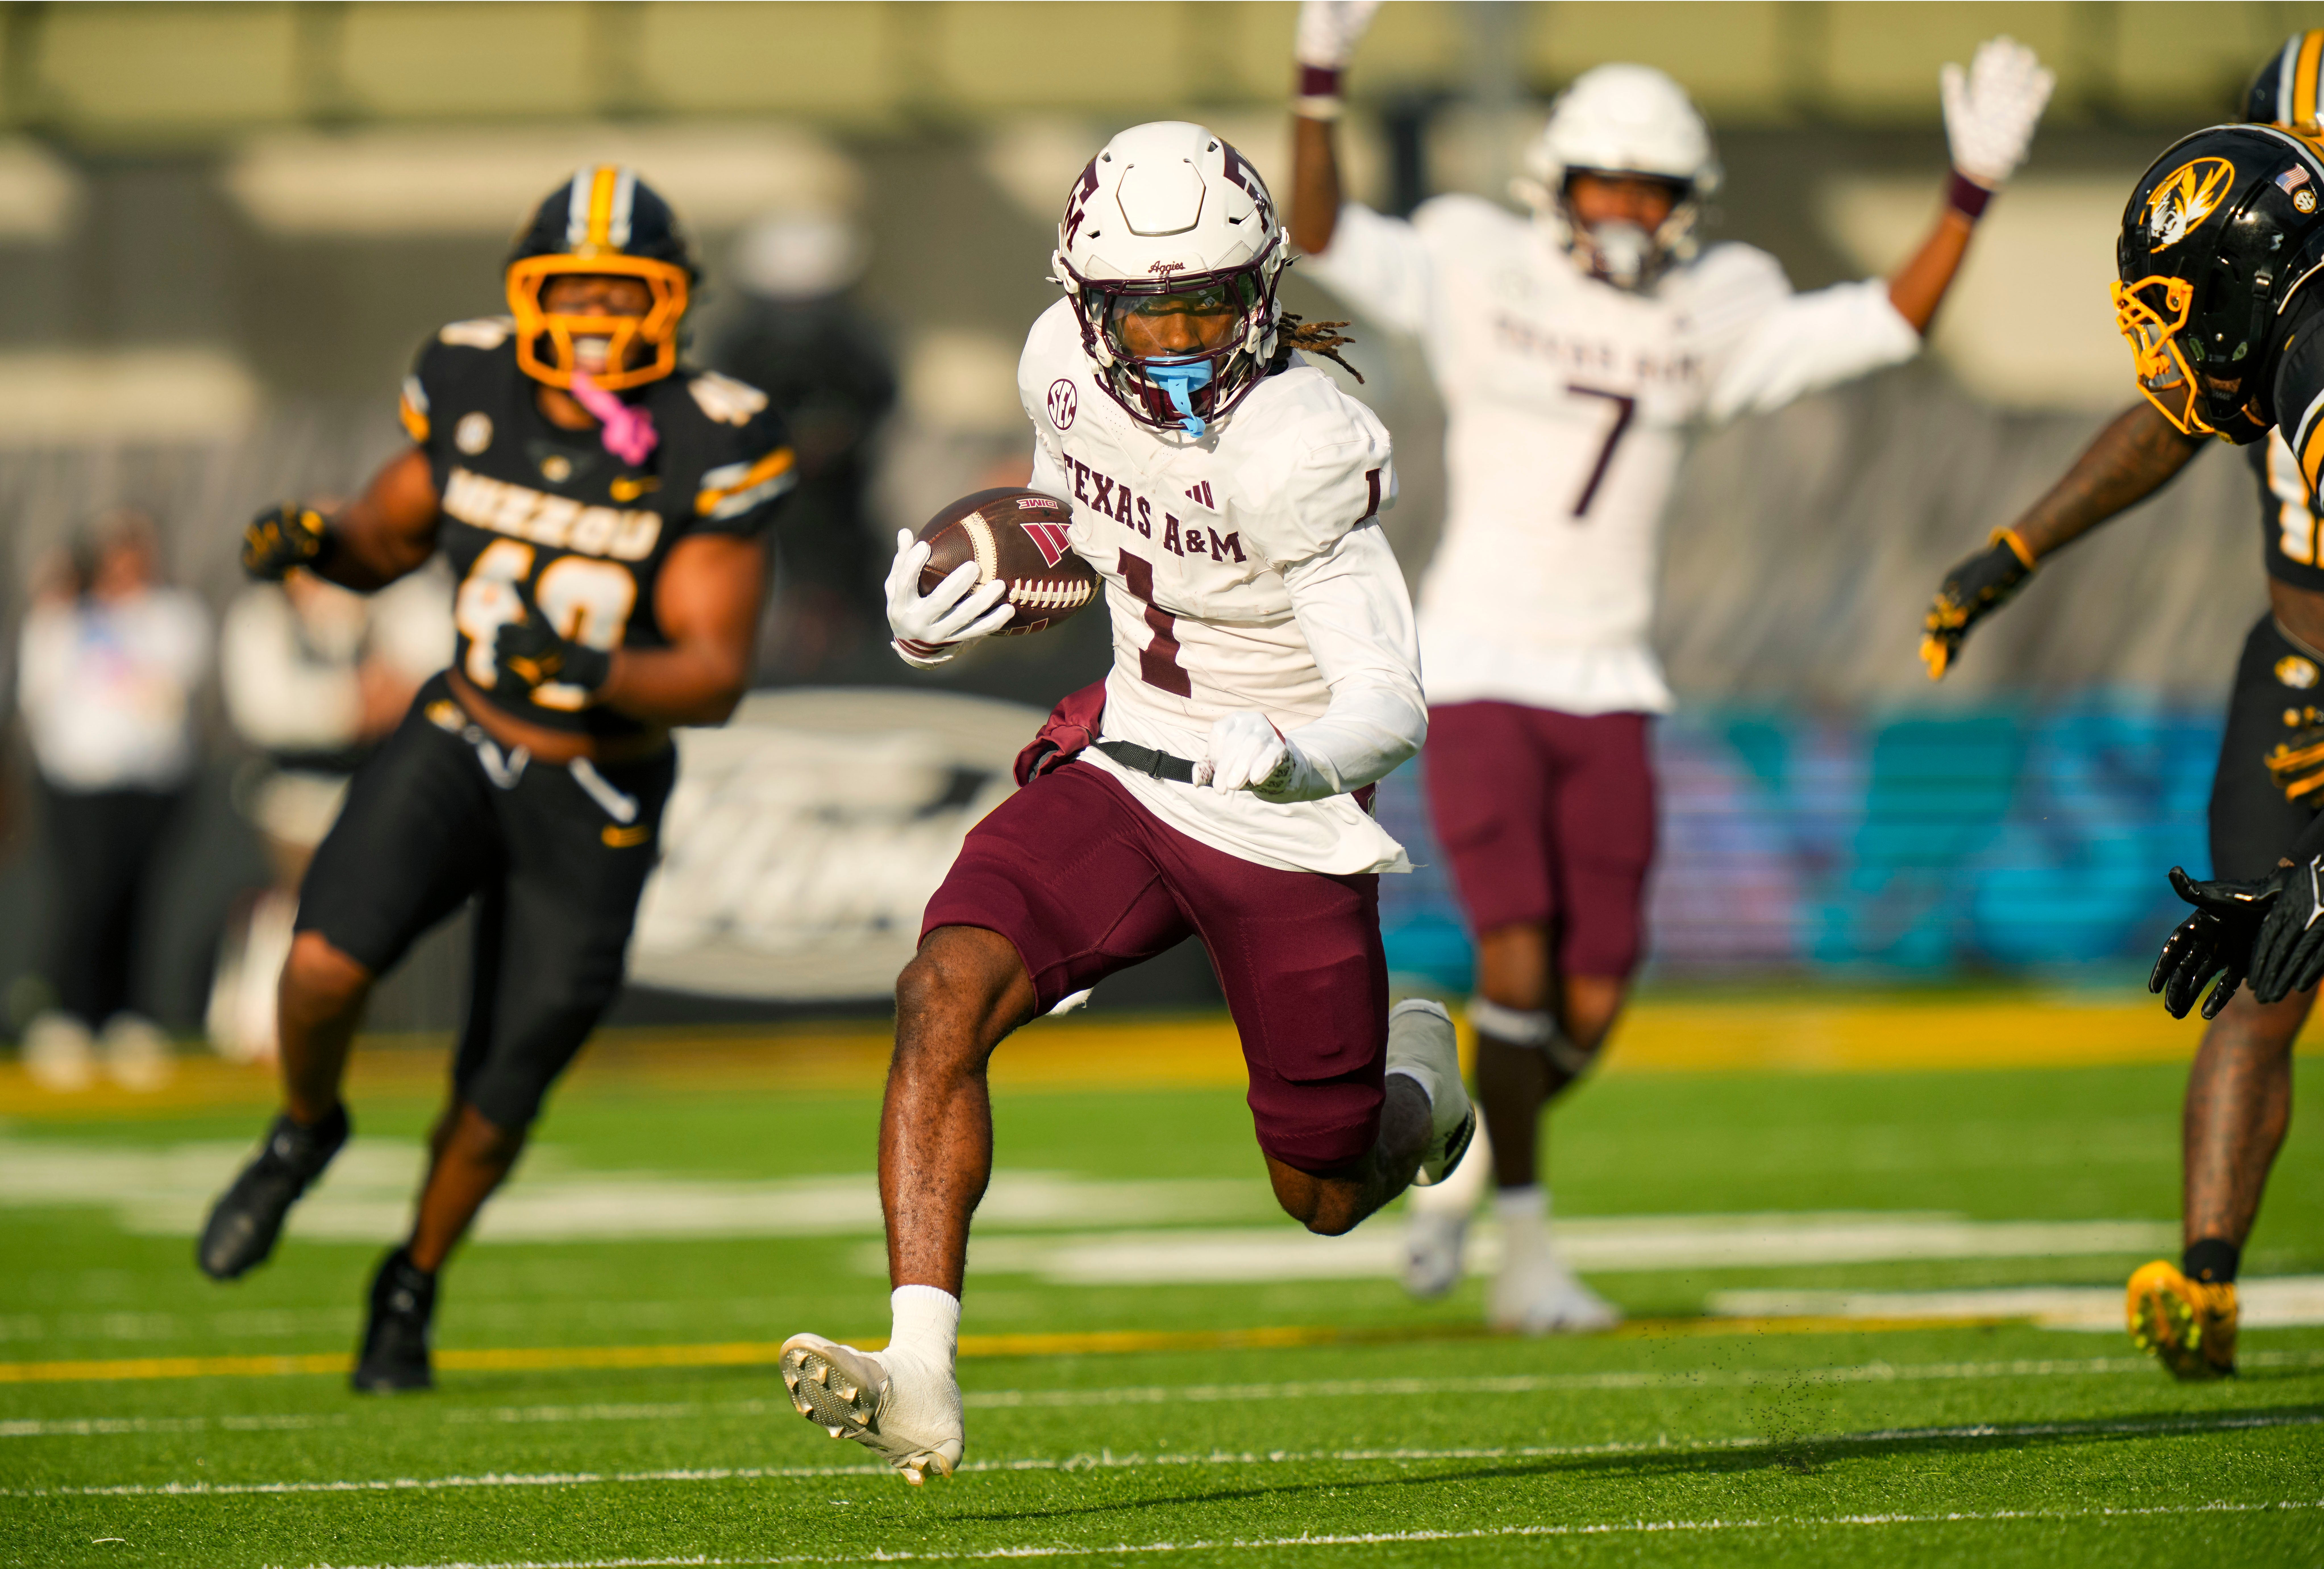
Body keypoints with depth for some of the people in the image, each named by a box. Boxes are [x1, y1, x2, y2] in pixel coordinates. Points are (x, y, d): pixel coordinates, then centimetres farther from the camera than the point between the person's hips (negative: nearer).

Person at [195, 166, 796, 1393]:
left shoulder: (708, 451, -17)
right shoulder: (474, 394, -8)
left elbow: (714, 678, -18)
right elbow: (388, 541, 9)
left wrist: (593, 676, -37)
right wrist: (316, 540, -14)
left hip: (594, 799, -1)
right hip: (456, 743, 1)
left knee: (501, 1091, 7)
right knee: (326, 966, -22)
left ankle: (415, 1283, 35)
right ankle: (306, 1130, 12)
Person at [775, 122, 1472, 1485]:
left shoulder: (1294, 450, -26)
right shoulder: (1068, 365, -7)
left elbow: (1393, 706, -29)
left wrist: (1292, 758, -51)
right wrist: (941, 617, -3)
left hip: (1285, 830, -4)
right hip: (1122, 774, 5)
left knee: (1327, 1195, 10)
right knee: (944, 1000, -23)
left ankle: (1417, 1077, 48)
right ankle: (921, 1380, -28)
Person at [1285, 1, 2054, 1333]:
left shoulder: (1711, 318, 5)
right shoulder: (1486, 277, -3)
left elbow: (1890, 325, 3)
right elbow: (1324, 241, -13)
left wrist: (1974, 190, -6)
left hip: (1607, 692, 4)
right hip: (1479, 673, -4)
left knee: (1592, 1005, 2)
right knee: (1519, 961, -17)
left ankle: (1463, 1170, 31)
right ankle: (1528, 1258, -7)